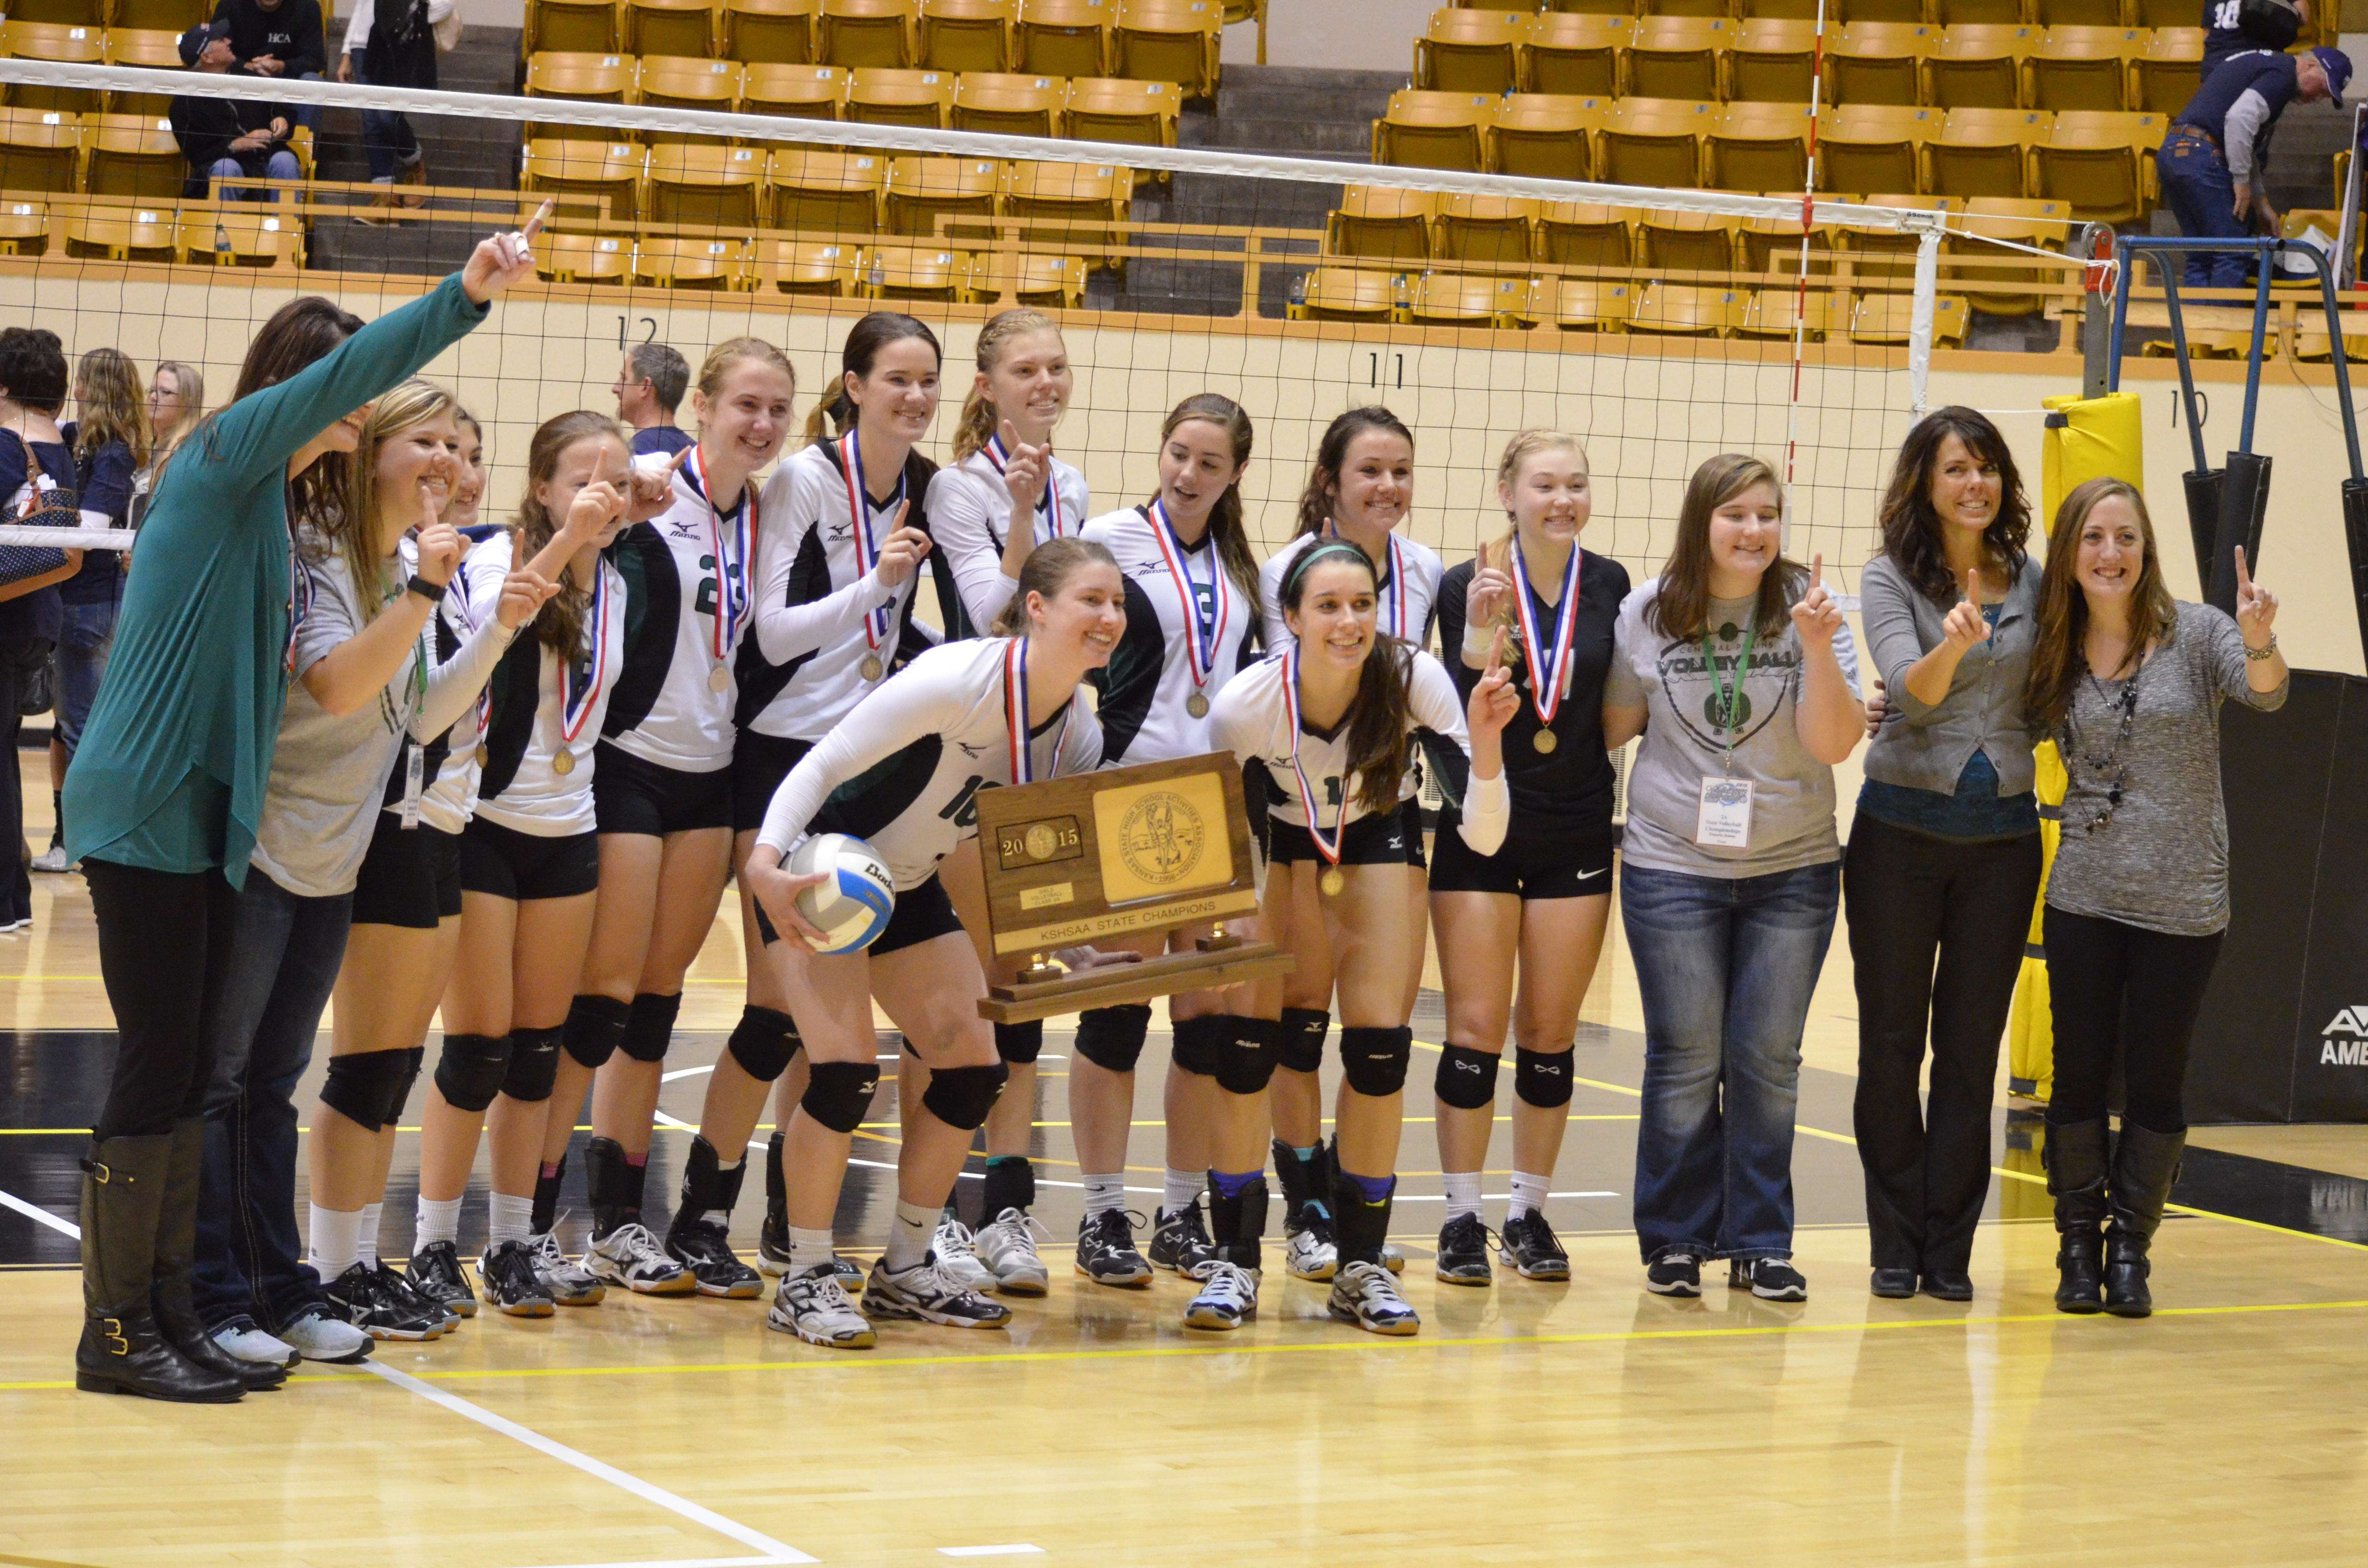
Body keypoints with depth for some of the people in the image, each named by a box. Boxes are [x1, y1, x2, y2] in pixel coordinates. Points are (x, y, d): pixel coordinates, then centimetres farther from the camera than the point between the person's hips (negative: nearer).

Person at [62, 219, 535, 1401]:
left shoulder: (284, 507, 16)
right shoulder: (224, 454, -9)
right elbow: (346, 370, -23)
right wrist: (465, 297, -32)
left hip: (207, 816, 9)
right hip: (141, 807, -9)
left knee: (190, 1077, 10)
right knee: (155, 1069, -6)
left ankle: (166, 1312, 17)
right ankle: (113, 1334, 1)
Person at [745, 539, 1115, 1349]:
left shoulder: (1078, 736, -5)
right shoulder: (958, 680, -28)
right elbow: (822, 764, -29)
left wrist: (1087, 949, -13)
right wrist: (767, 862, -43)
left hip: (909, 889, 8)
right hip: (815, 882, -8)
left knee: (974, 1069, 2)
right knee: (845, 1070, -18)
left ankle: (905, 1271, 16)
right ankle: (805, 1281, -4)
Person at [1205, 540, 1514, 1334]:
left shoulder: (1414, 680, -30)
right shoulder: (1244, 704, -31)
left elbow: (1482, 834, -31)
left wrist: (1485, 738, -46)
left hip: (1372, 837, 1)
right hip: (1271, 841, -1)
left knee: (1381, 1045, -8)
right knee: (1246, 1040, -13)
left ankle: (1361, 1266, 5)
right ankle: (1235, 1263, -1)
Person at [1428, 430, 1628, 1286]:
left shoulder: (1609, 586, 1)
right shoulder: (1467, 589, -6)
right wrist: (1479, 640, -25)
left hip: (1577, 835, 2)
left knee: (1550, 1032, 6)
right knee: (1475, 1028, -3)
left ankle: (1530, 1214, 17)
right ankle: (1462, 1217, 6)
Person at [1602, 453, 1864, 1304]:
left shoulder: (1807, 605, -5)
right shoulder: (1647, 612, -2)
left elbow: (1834, 742, -12)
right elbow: (1614, 724, 11)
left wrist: (1816, 648, -25)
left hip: (1794, 869, 0)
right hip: (1673, 864, 0)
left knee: (1769, 1059, 4)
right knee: (1686, 1060, 2)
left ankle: (1761, 1244, 14)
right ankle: (1674, 1241, 15)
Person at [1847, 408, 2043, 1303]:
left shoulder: (2033, 582, 5)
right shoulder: (1890, 580, -5)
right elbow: (1913, 685, -21)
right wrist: (1955, 643, -40)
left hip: (2002, 835, 2)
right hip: (1902, 830, -2)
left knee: (1972, 1047, 4)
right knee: (1892, 1043, 4)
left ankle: (1949, 1250, 11)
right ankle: (1896, 1246, 14)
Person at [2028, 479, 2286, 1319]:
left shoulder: (2195, 633, -5)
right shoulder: (2053, 657, 3)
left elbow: (2265, 693, -19)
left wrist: (2259, 643, -41)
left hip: (2183, 904, -2)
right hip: (2085, 897, 2)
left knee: (2155, 1084, 5)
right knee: (2080, 1077, 5)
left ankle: (2130, 1247, 18)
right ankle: (2079, 1243, 19)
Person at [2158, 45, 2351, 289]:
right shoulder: (2282, 72, -5)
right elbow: (2239, 118, -21)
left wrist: (2261, 203, 31)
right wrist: (2242, 180, -14)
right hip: (2201, 157, -10)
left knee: (2200, 260, 13)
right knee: (2233, 256, -5)